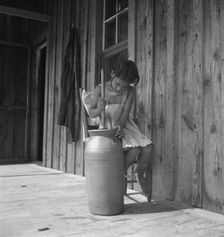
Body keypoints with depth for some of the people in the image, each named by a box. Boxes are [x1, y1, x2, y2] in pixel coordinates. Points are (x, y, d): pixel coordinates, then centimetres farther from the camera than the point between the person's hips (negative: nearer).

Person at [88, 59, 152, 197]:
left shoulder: (131, 91, -3)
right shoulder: (100, 90, -8)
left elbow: (126, 112, -10)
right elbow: (91, 113, -8)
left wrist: (119, 126, -29)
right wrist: (99, 109, -31)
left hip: (125, 127, 3)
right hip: (108, 129, -3)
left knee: (148, 147, -20)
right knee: (134, 150, -27)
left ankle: (140, 173, 8)